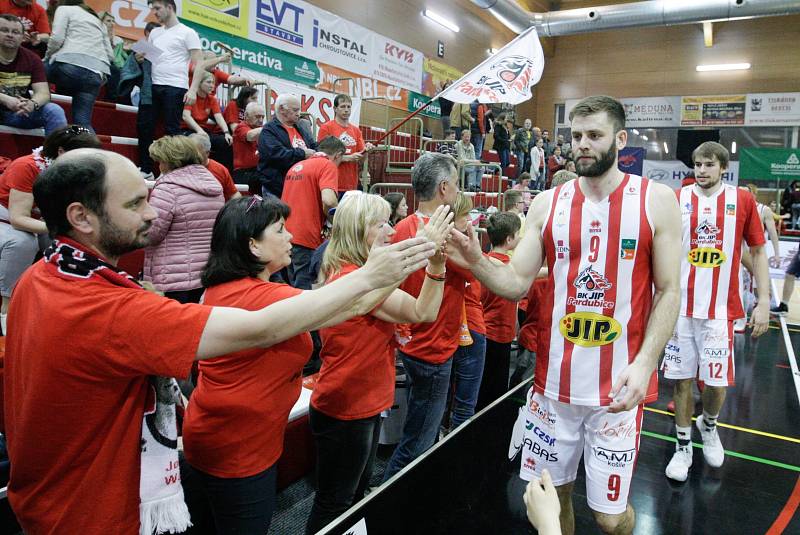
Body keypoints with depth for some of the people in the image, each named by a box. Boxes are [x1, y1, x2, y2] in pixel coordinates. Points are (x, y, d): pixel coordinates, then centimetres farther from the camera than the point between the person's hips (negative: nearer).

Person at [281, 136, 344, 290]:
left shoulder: (296, 166, 19)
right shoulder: (328, 165, -6)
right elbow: (328, 200, -21)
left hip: (288, 234, 8)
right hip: (306, 237, -8)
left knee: (294, 287, 17)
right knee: (304, 289, -3)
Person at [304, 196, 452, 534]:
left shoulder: (345, 271, 6)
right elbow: (423, 313, -24)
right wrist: (435, 258, -32)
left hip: (363, 404, 10)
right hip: (345, 412, -10)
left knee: (357, 493, 26)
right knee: (334, 505, 11)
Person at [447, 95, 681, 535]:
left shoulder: (656, 201, -3)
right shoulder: (547, 204, 2)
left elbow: (669, 292, -3)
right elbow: (517, 283, 0)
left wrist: (644, 363, -16)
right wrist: (476, 262, -20)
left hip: (619, 384, -2)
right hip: (554, 379, 2)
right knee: (551, 493, 16)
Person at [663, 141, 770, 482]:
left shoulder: (742, 201, 1)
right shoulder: (677, 200, 0)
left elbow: (758, 252, 5)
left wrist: (764, 302, -1)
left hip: (721, 308, 0)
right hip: (681, 306, 0)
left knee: (717, 380, 7)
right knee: (681, 377, 6)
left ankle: (709, 425, 38)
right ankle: (683, 445, 22)